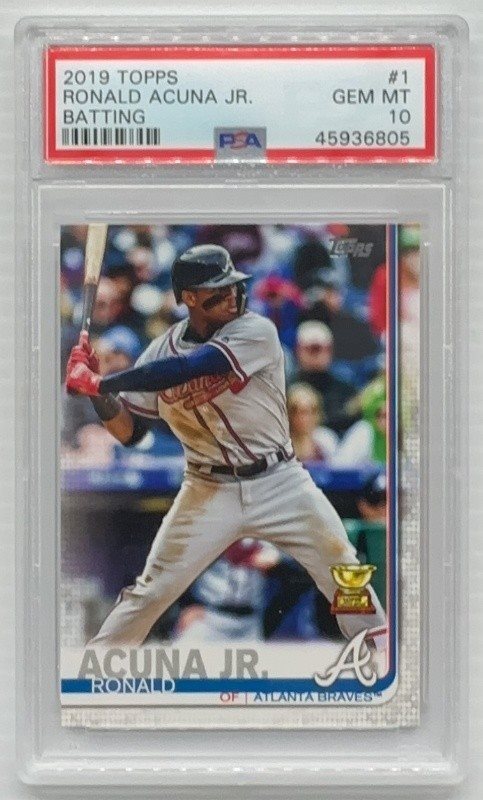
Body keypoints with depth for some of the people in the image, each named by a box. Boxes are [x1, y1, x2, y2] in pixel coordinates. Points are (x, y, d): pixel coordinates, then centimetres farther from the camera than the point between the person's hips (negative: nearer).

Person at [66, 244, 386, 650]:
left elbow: (185, 368, -29)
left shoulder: (257, 331, -15)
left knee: (341, 565, 1)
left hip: (280, 481, -1)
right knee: (153, 588, 0)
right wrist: (96, 389, -19)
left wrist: (101, 383, -29)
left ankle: (377, 636, 23)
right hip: (209, 490, 1)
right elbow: (129, 432, -1)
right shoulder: (161, 350, -3)